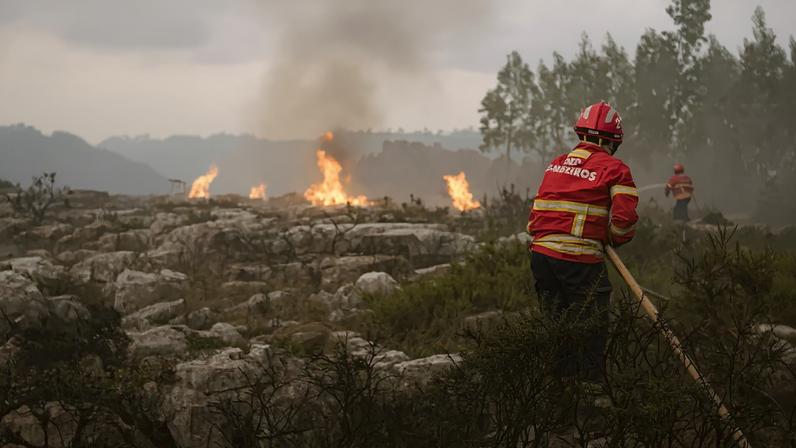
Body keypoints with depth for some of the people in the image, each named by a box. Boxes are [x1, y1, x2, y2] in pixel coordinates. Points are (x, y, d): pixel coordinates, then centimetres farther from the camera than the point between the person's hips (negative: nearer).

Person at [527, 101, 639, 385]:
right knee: (591, 330, 4)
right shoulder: (614, 170, -4)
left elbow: (537, 212, 15)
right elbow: (624, 220, -12)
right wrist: (613, 240, 6)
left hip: (542, 254, 6)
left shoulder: (556, 164, 15)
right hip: (580, 262, -6)